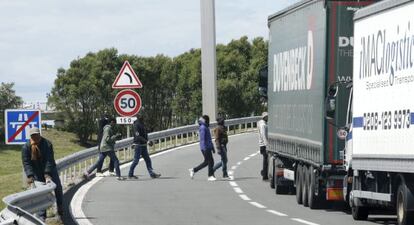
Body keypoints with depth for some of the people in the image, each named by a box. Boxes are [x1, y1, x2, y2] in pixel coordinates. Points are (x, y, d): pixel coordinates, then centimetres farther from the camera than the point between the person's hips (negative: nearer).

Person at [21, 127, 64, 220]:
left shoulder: (47, 144, -18)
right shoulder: (26, 147, -13)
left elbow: (49, 160, -25)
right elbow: (26, 162, -18)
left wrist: (47, 174, -35)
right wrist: (30, 176, -31)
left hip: (49, 170, 0)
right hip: (37, 173, 0)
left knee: (58, 188, 7)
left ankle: (60, 211, 25)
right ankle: (42, 215, -1)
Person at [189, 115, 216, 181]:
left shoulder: (206, 128, 18)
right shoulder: (203, 128, -14)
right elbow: (203, 139, -19)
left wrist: (212, 147, 25)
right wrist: (204, 148, -23)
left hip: (208, 147, 10)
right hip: (205, 148, -10)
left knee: (206, 162, 12)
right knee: (210, 161, -7)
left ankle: (193, 170, 17)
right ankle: (210, 176, -2)